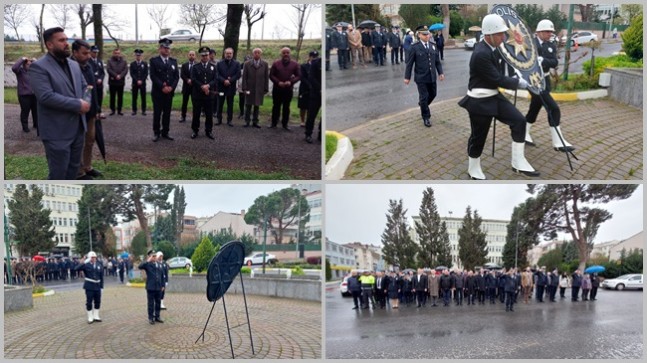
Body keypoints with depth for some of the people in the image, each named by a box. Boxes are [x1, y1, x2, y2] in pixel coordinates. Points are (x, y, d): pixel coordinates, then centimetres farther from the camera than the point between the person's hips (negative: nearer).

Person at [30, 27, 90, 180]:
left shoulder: (74, 64, 13)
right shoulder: (39, 67, -12)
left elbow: (85, 87, 17)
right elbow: (46, 96, -23)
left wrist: (85, 102, -7)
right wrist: (78, 105, -20)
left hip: (78, 127, 7)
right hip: (57, 131, -7)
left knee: (73, 168, 17)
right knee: (58, 173, 1)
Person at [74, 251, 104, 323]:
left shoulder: (99, 265, 5)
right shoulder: (86, 265, -6)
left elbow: (101, 276, 9)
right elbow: (76, 269, -22)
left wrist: (101, 286, 6)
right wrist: (83, 262, -31)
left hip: (97, 286, 4)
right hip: (89, 286, -4)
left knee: (97, 302, 9)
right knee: (89, 302, 1)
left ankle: (96, 316, 22)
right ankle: (90, 318, 11)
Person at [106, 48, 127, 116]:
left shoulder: (123, 61, 9)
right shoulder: (110, 61, 4)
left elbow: (126, 70, -1)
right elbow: (109, 70, -6)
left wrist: (120, 76, -15)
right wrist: (116, 75, -15)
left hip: (121, 82, 1)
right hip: (112, 81, -1)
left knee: (120, 97, 4)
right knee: (112, 97, 2)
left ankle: (119, 110, 10)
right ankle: (112, 110, 8)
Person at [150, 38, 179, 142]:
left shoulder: (173, 61, 11)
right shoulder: (154, 60, -1)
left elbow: (177, 76, 6)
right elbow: (153, 76, -9)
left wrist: (171, 87, -9)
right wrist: (162, 87, -17)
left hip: (169, 92, 3)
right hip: (157, 92, -3)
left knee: (167, 113, 6)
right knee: (157, 113, 1)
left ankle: (165, 132, 13)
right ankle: (156, 133, 7)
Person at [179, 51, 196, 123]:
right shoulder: (184, 65, 9)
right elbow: (182, 75, -1)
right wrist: (187, 80, -17)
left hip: (195, 86, -2)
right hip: (186, 86, 2)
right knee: (184, 103, 6)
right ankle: (183, 117, 13)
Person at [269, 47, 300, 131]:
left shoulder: (295, 64, 2)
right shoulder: (276, 64, 2)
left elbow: (298, 76, 1)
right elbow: (271, 75, 2)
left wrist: (291, 82, -15)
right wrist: (278, 82, -13)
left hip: (288, 89, 0)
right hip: (277, 88, 0)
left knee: (286, 107, 5)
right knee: (276, 106, 6)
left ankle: (285, 124, 12)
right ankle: (274, 123, 13)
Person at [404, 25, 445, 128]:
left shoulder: (433, 46, 6)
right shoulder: (415, 47, -8)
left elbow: (437, 61, 11)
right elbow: (409, 63, -6)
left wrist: (440, 72, 3)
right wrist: (407, 77, -6)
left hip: (432, 76, 5)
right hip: (421, 77, -5)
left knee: (432, 94, 16)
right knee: (424, 97, 0)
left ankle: (422, 104, 46)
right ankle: (426, 117, 14)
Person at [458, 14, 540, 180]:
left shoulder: (491, 48, 3)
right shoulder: (481, 54, -26)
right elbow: (497, 79, -21)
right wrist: (518, 82, -10)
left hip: (494, 96, 9)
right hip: (479, 101, -9)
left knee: (519, 120, -1)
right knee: (478, 135, 7)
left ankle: (518, 162, 7)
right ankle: (473, 168, 30)